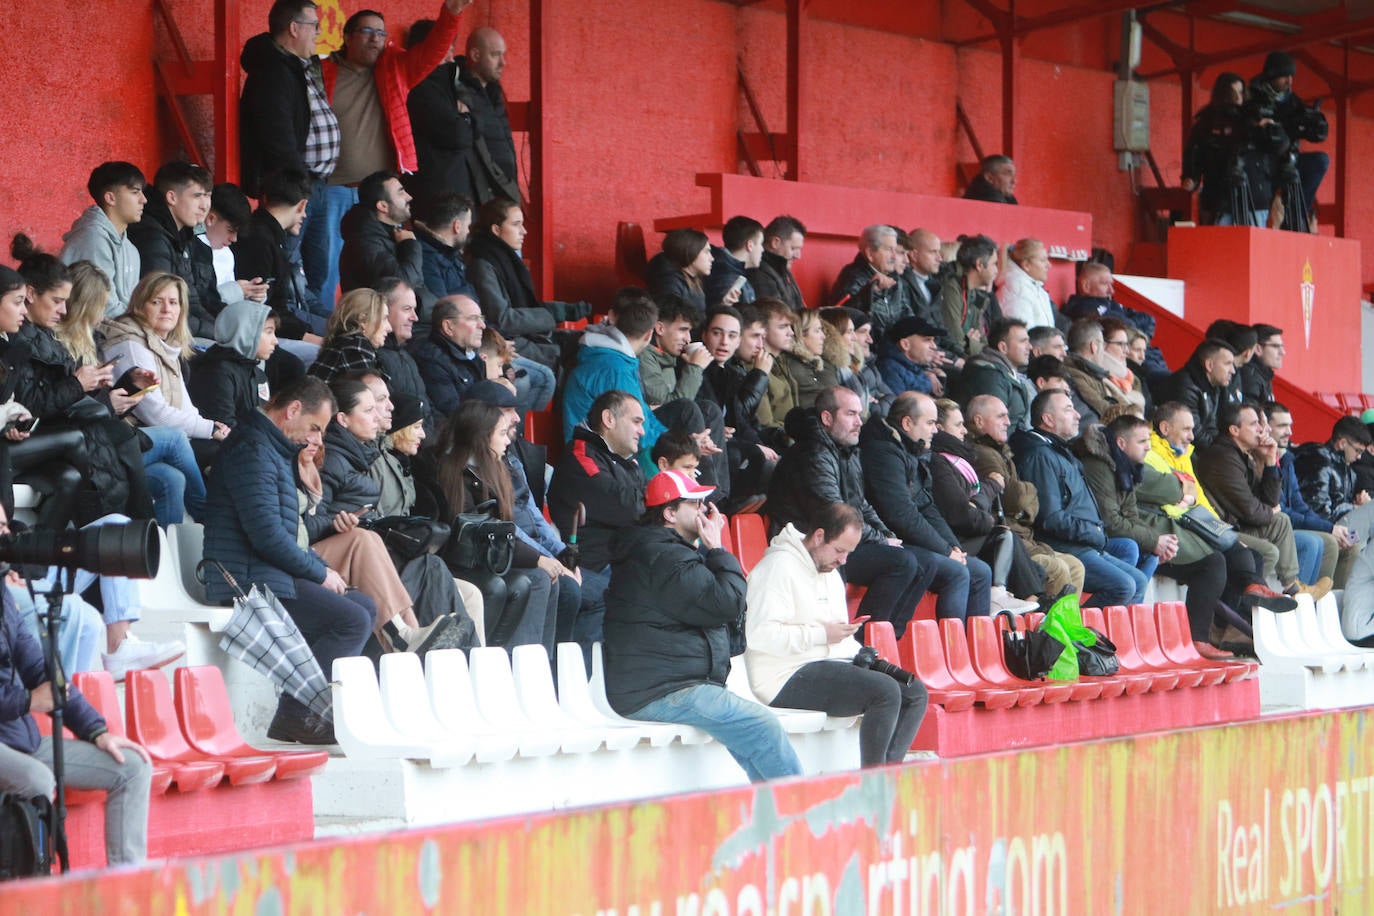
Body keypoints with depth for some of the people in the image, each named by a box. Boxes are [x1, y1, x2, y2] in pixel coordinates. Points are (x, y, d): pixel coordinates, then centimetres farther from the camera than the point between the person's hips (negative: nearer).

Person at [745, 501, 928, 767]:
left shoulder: (831, 572, 22)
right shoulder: (779, 566, -11)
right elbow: (760, 634, -22)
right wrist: (822, 634, -19)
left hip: (831, 663, 10)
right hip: (789, 677, -10)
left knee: (915, 692, -4)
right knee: (886, 691, -25)